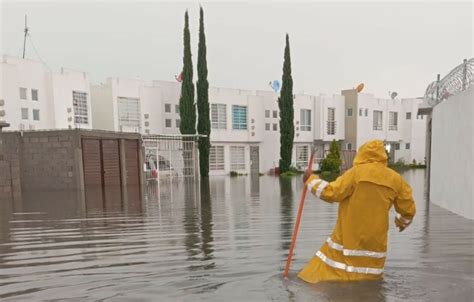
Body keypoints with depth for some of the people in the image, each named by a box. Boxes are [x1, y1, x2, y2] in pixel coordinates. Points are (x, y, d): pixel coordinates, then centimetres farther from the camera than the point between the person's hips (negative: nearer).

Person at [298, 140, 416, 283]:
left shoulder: (357, 172, -10)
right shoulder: (395, 179, 3)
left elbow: (331, 192, -13)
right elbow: (408, 209, 14)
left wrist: (311, 180, 1)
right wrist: (402, 222, 34)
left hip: (348, 240, -4)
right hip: (375, 243, 4)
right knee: (370, 276, 16)